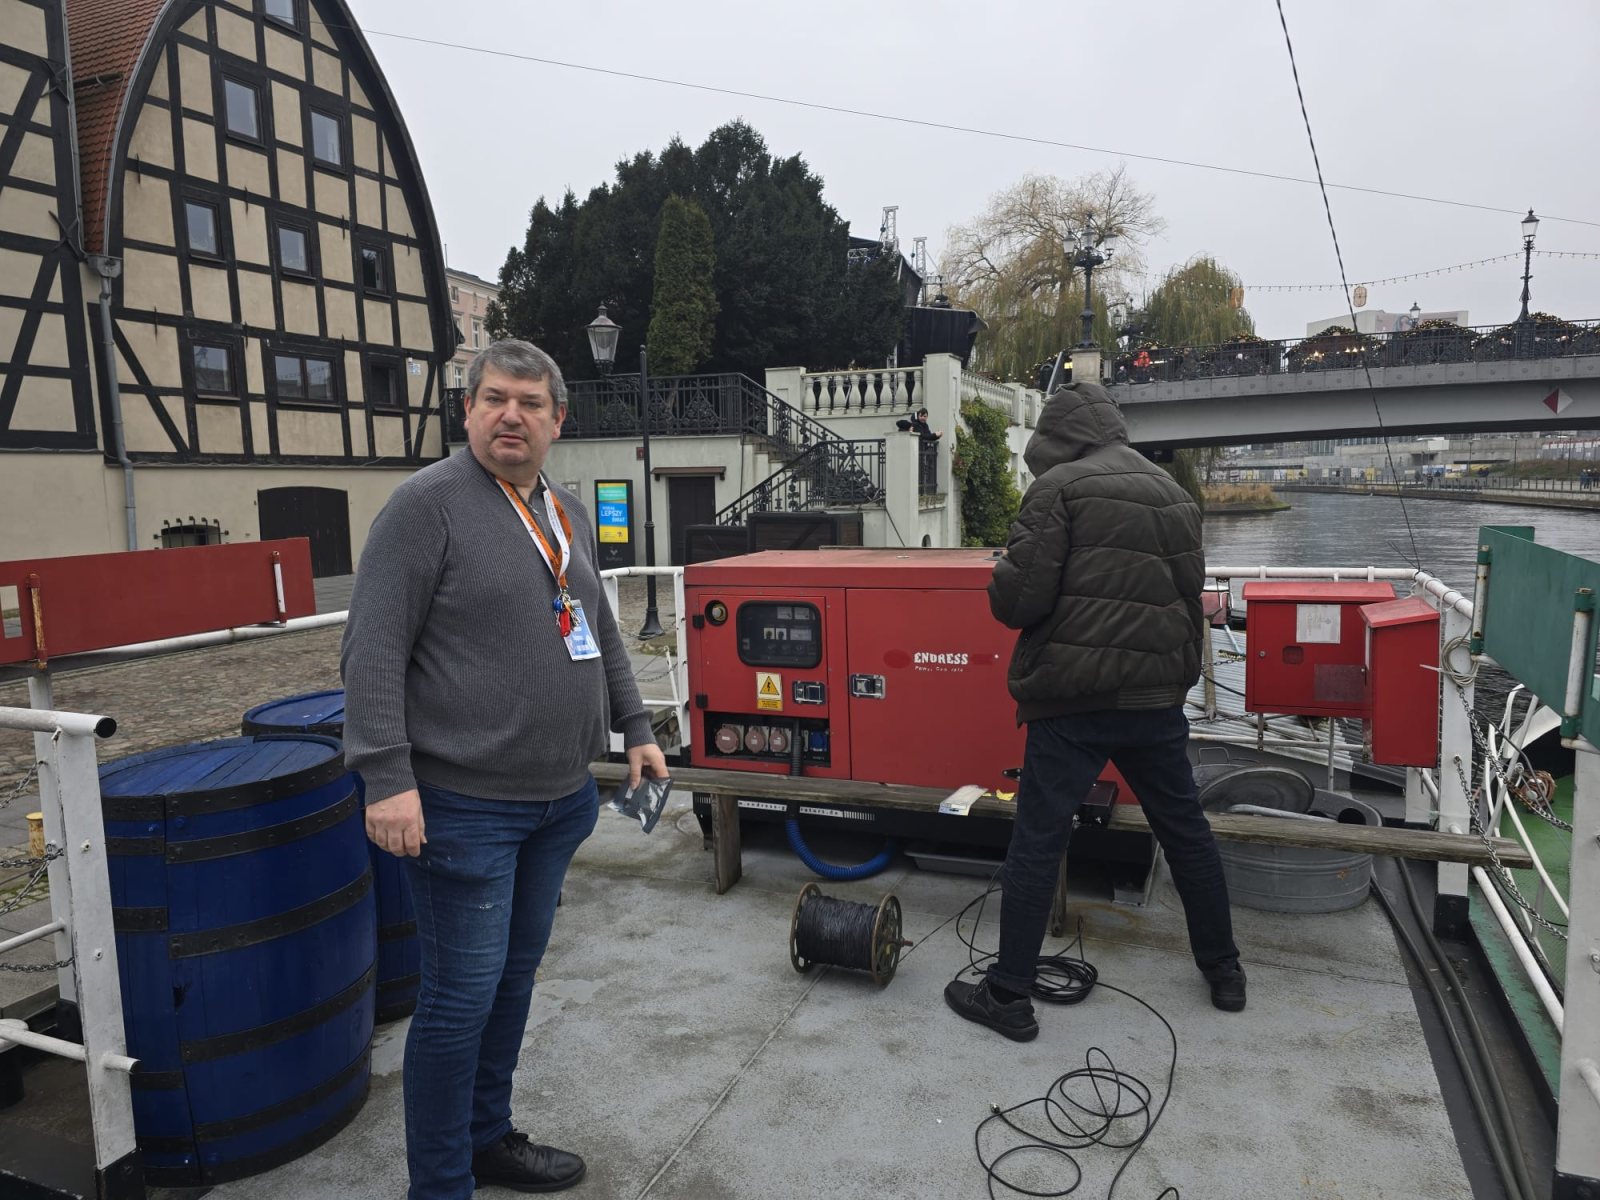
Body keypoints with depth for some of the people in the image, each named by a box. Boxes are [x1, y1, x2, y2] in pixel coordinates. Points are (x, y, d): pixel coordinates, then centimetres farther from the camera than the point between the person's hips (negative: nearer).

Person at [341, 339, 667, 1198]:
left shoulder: (568, 513, 12)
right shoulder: (428, 502, -11)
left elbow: (600, 633, 20)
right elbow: (373, 650, -15)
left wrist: (635, 729, 16)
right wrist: (388, 778, -21)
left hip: (560, 801, 7)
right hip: (465, 805, -7)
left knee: (515, 978, 19)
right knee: (462, 996, 3)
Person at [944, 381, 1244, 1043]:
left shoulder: (1059, 487, -9)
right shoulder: (1174, 494, 12)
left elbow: (1018, 600, -17)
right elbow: (1191, 597, 18)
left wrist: (1004, 584, 5)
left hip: (1074, 699, -6)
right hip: (1157, 697, 7)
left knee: (1036, 843, 2)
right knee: (1187, 832, 21)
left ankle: (1008, 995, 11)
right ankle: (1223, 969, 36)